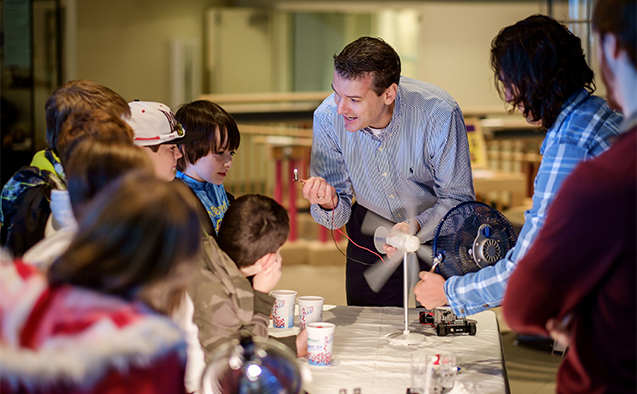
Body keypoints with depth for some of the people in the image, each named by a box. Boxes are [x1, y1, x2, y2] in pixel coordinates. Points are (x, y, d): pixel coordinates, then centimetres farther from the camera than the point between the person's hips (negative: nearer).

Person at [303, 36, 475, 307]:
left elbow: (458, 200, -22)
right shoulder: (327, 117, -22)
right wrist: (329, 205, -36)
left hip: (437, 228, -2)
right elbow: (338, 215, -13)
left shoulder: (439, 114, -31)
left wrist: (418, 227, -39)